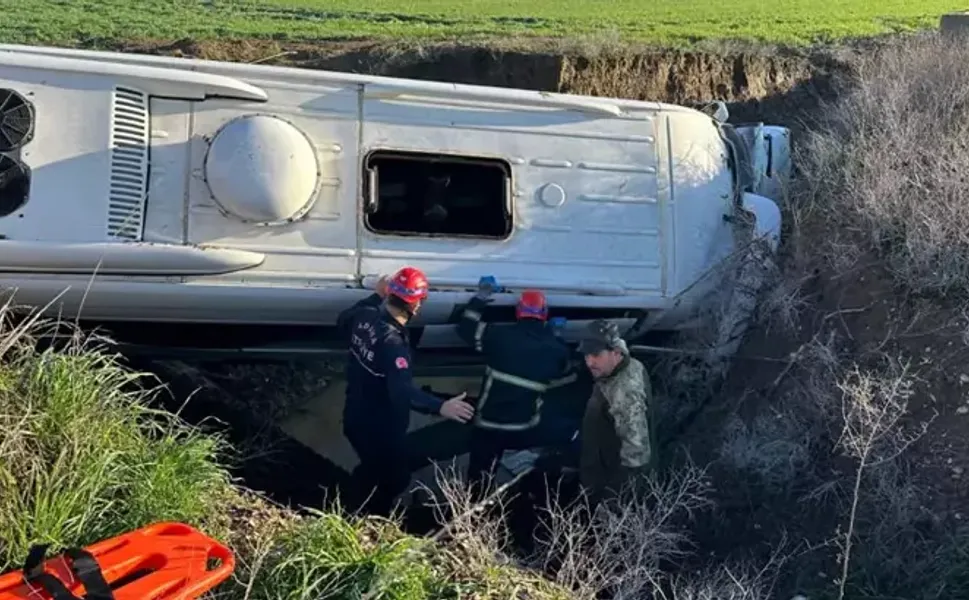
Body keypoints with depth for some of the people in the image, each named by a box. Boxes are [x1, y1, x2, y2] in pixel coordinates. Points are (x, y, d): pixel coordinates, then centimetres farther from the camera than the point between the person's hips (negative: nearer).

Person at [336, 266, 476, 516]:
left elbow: (343, 321, 18)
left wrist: (376, 296, 21)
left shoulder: (365, 316, -7)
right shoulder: (392, 341, -33)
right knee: (396, 479, 14)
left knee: (372, 469, 31)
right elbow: (402, 390, -44)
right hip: (380, 427, -9)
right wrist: (440, 407, -54)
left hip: (356, 416, 9)